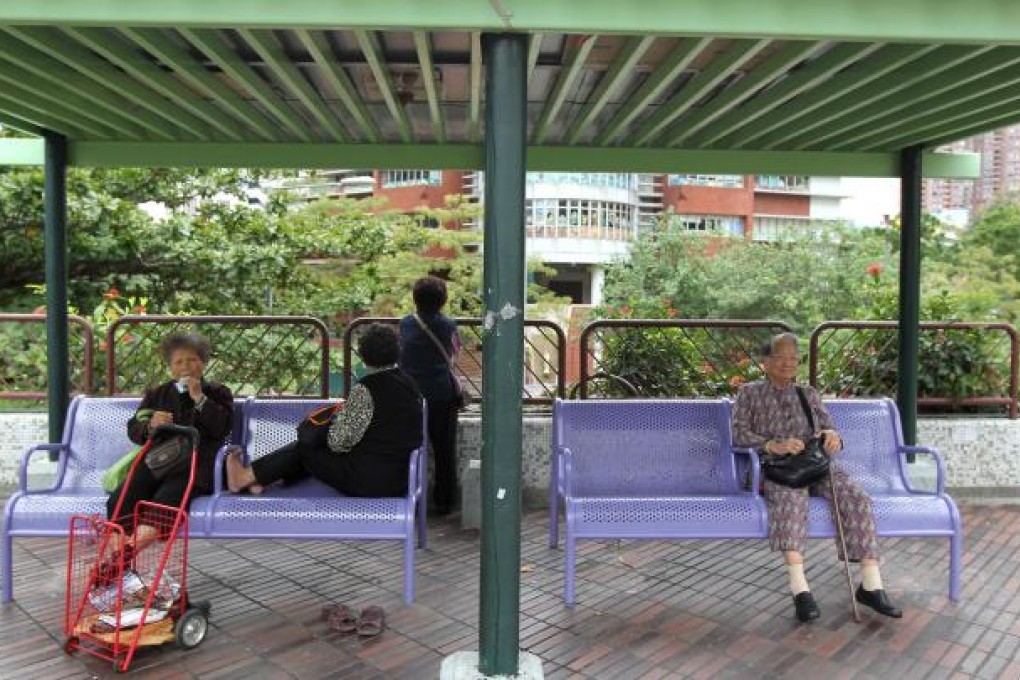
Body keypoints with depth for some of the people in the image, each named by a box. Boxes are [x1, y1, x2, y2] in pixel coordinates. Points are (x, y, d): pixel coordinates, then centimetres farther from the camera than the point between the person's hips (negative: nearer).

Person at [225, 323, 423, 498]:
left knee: (305, 448, 10)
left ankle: (245, 477, 26)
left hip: (369, 481, -8)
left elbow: (339, 442, -16)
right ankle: (262, 478, 27)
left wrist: (338, 415, 4)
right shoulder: (410, 384, 8)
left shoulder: (366, 389, -17)